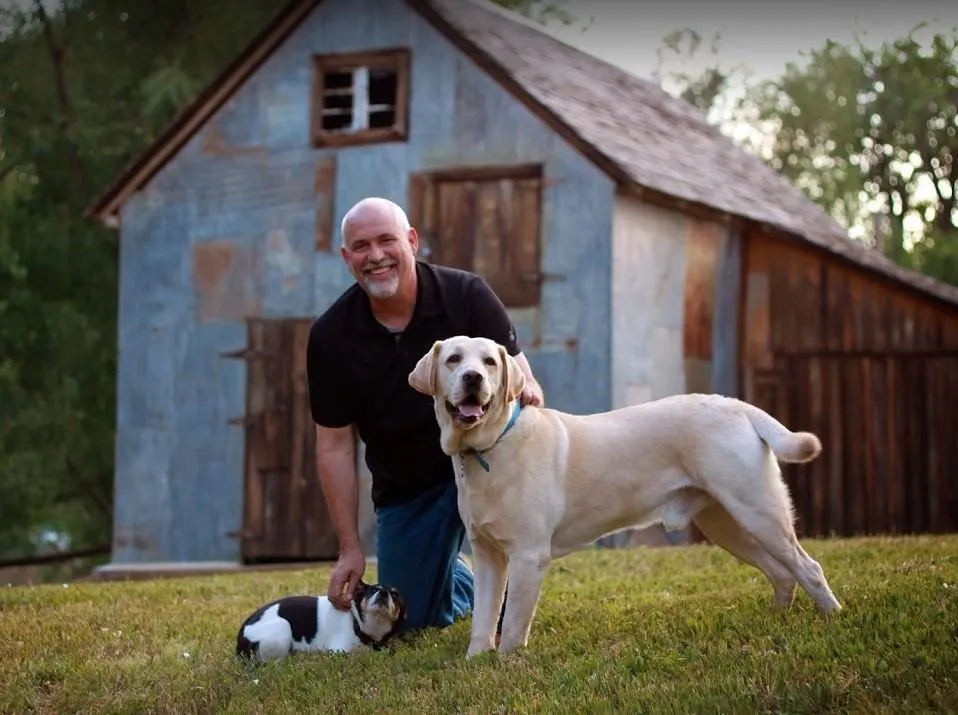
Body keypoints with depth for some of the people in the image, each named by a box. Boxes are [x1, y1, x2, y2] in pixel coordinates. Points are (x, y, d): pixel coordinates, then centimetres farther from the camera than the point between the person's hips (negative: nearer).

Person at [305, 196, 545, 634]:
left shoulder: (467, 296, -18)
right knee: (411, 620, 2)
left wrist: (523, 389, -46)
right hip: (405, 488, 2)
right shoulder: (330, 336, -12)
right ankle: (473, 587, 39)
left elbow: (520, 376, -18)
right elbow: (334, 446, -8)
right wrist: (350, 549, -11)